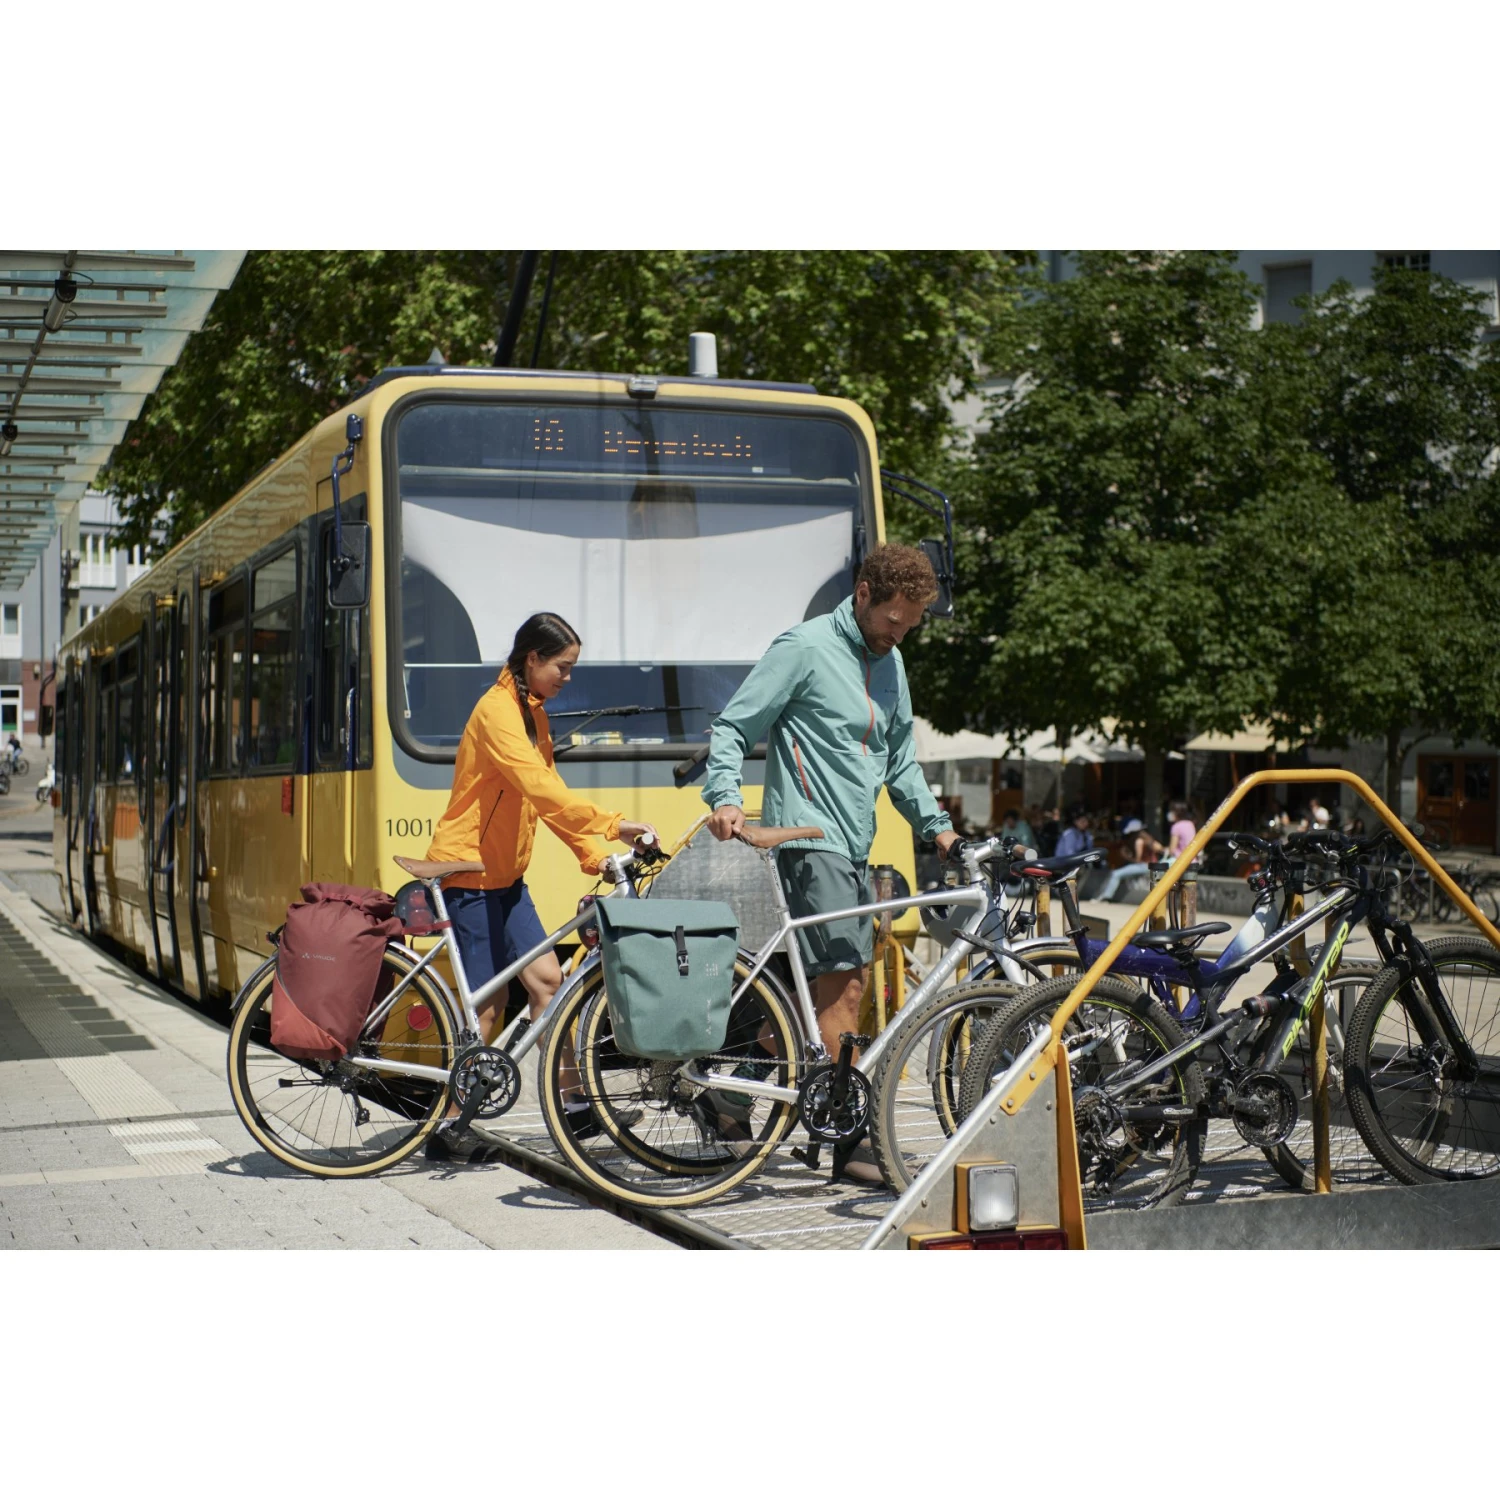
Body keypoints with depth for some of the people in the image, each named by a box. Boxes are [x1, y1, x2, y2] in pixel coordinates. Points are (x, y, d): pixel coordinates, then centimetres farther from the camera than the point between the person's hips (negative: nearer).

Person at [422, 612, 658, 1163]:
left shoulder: (534, 714, 12)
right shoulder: (496, 711, -18)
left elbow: (549, 795, 11)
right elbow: (539, 788, -30)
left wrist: (596, 856, 0)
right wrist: (613, 824, -36)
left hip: (504, 875, 9)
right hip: (468, 870, -9)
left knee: (546, 979, 3)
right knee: (486, 1003, -5)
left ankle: (568, 1104, 7)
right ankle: (451, 1129, 3)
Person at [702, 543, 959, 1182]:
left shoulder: (889, 662, 17)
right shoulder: (805, 646, -7)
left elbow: (900, 759, 26)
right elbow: (733, 726, -9)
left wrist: (936, 825, 15)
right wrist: (725, 797, -25)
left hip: (853, 846, 9)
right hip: (809, 837, -9)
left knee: (838, 983, 8)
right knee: (843, 983, -12)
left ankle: (737, 1083, 18)